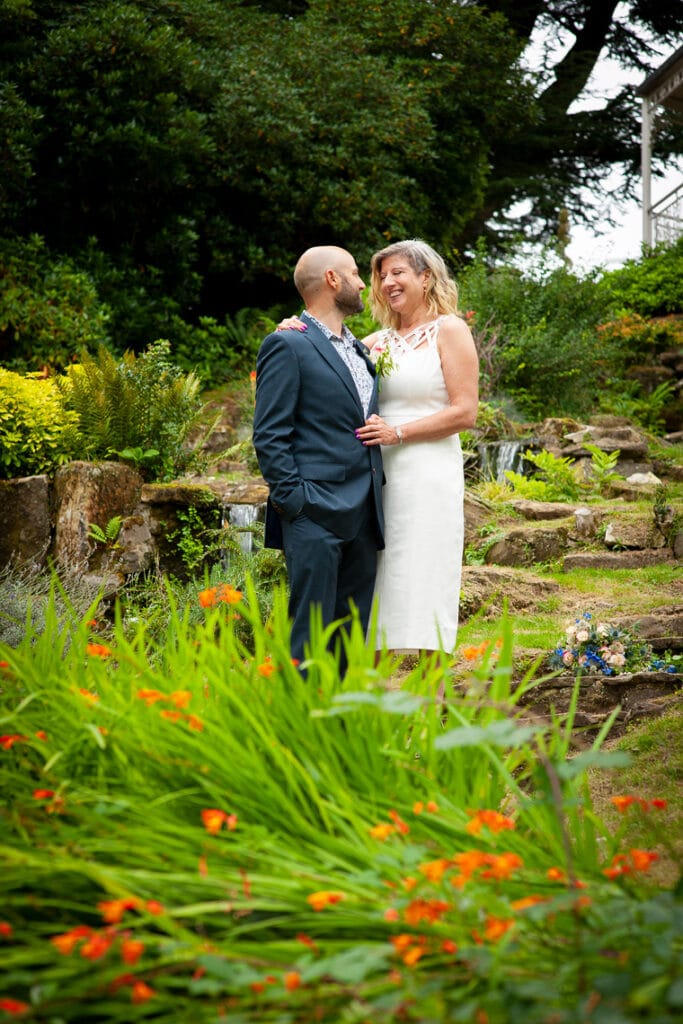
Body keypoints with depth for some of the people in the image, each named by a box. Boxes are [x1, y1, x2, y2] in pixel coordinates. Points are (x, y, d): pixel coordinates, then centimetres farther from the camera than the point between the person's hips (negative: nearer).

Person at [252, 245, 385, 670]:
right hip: (316, 514, -8)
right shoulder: (288, 345, -4)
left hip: (363, 517, 8)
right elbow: (269, 436, -9)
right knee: (310, 638, -7)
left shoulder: (360, 350, 21)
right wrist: (293, 502, -14)